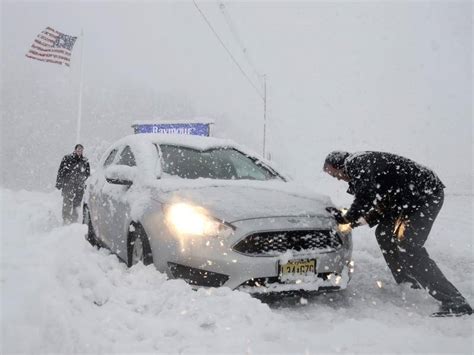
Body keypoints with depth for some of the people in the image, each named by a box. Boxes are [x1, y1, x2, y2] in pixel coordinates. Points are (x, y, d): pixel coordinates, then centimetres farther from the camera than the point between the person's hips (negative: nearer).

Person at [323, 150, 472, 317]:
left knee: (408, 246, -17)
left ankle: (454, 302, -18)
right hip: (412, 198, 11)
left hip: (427, 194, -11)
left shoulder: (354, 162, -10)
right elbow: (383, 208, 17)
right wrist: (355, 221, 9)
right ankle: (409, 284, 24)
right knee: (384, 233, 16)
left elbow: (366, 197, -23)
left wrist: (346, 218, -9)